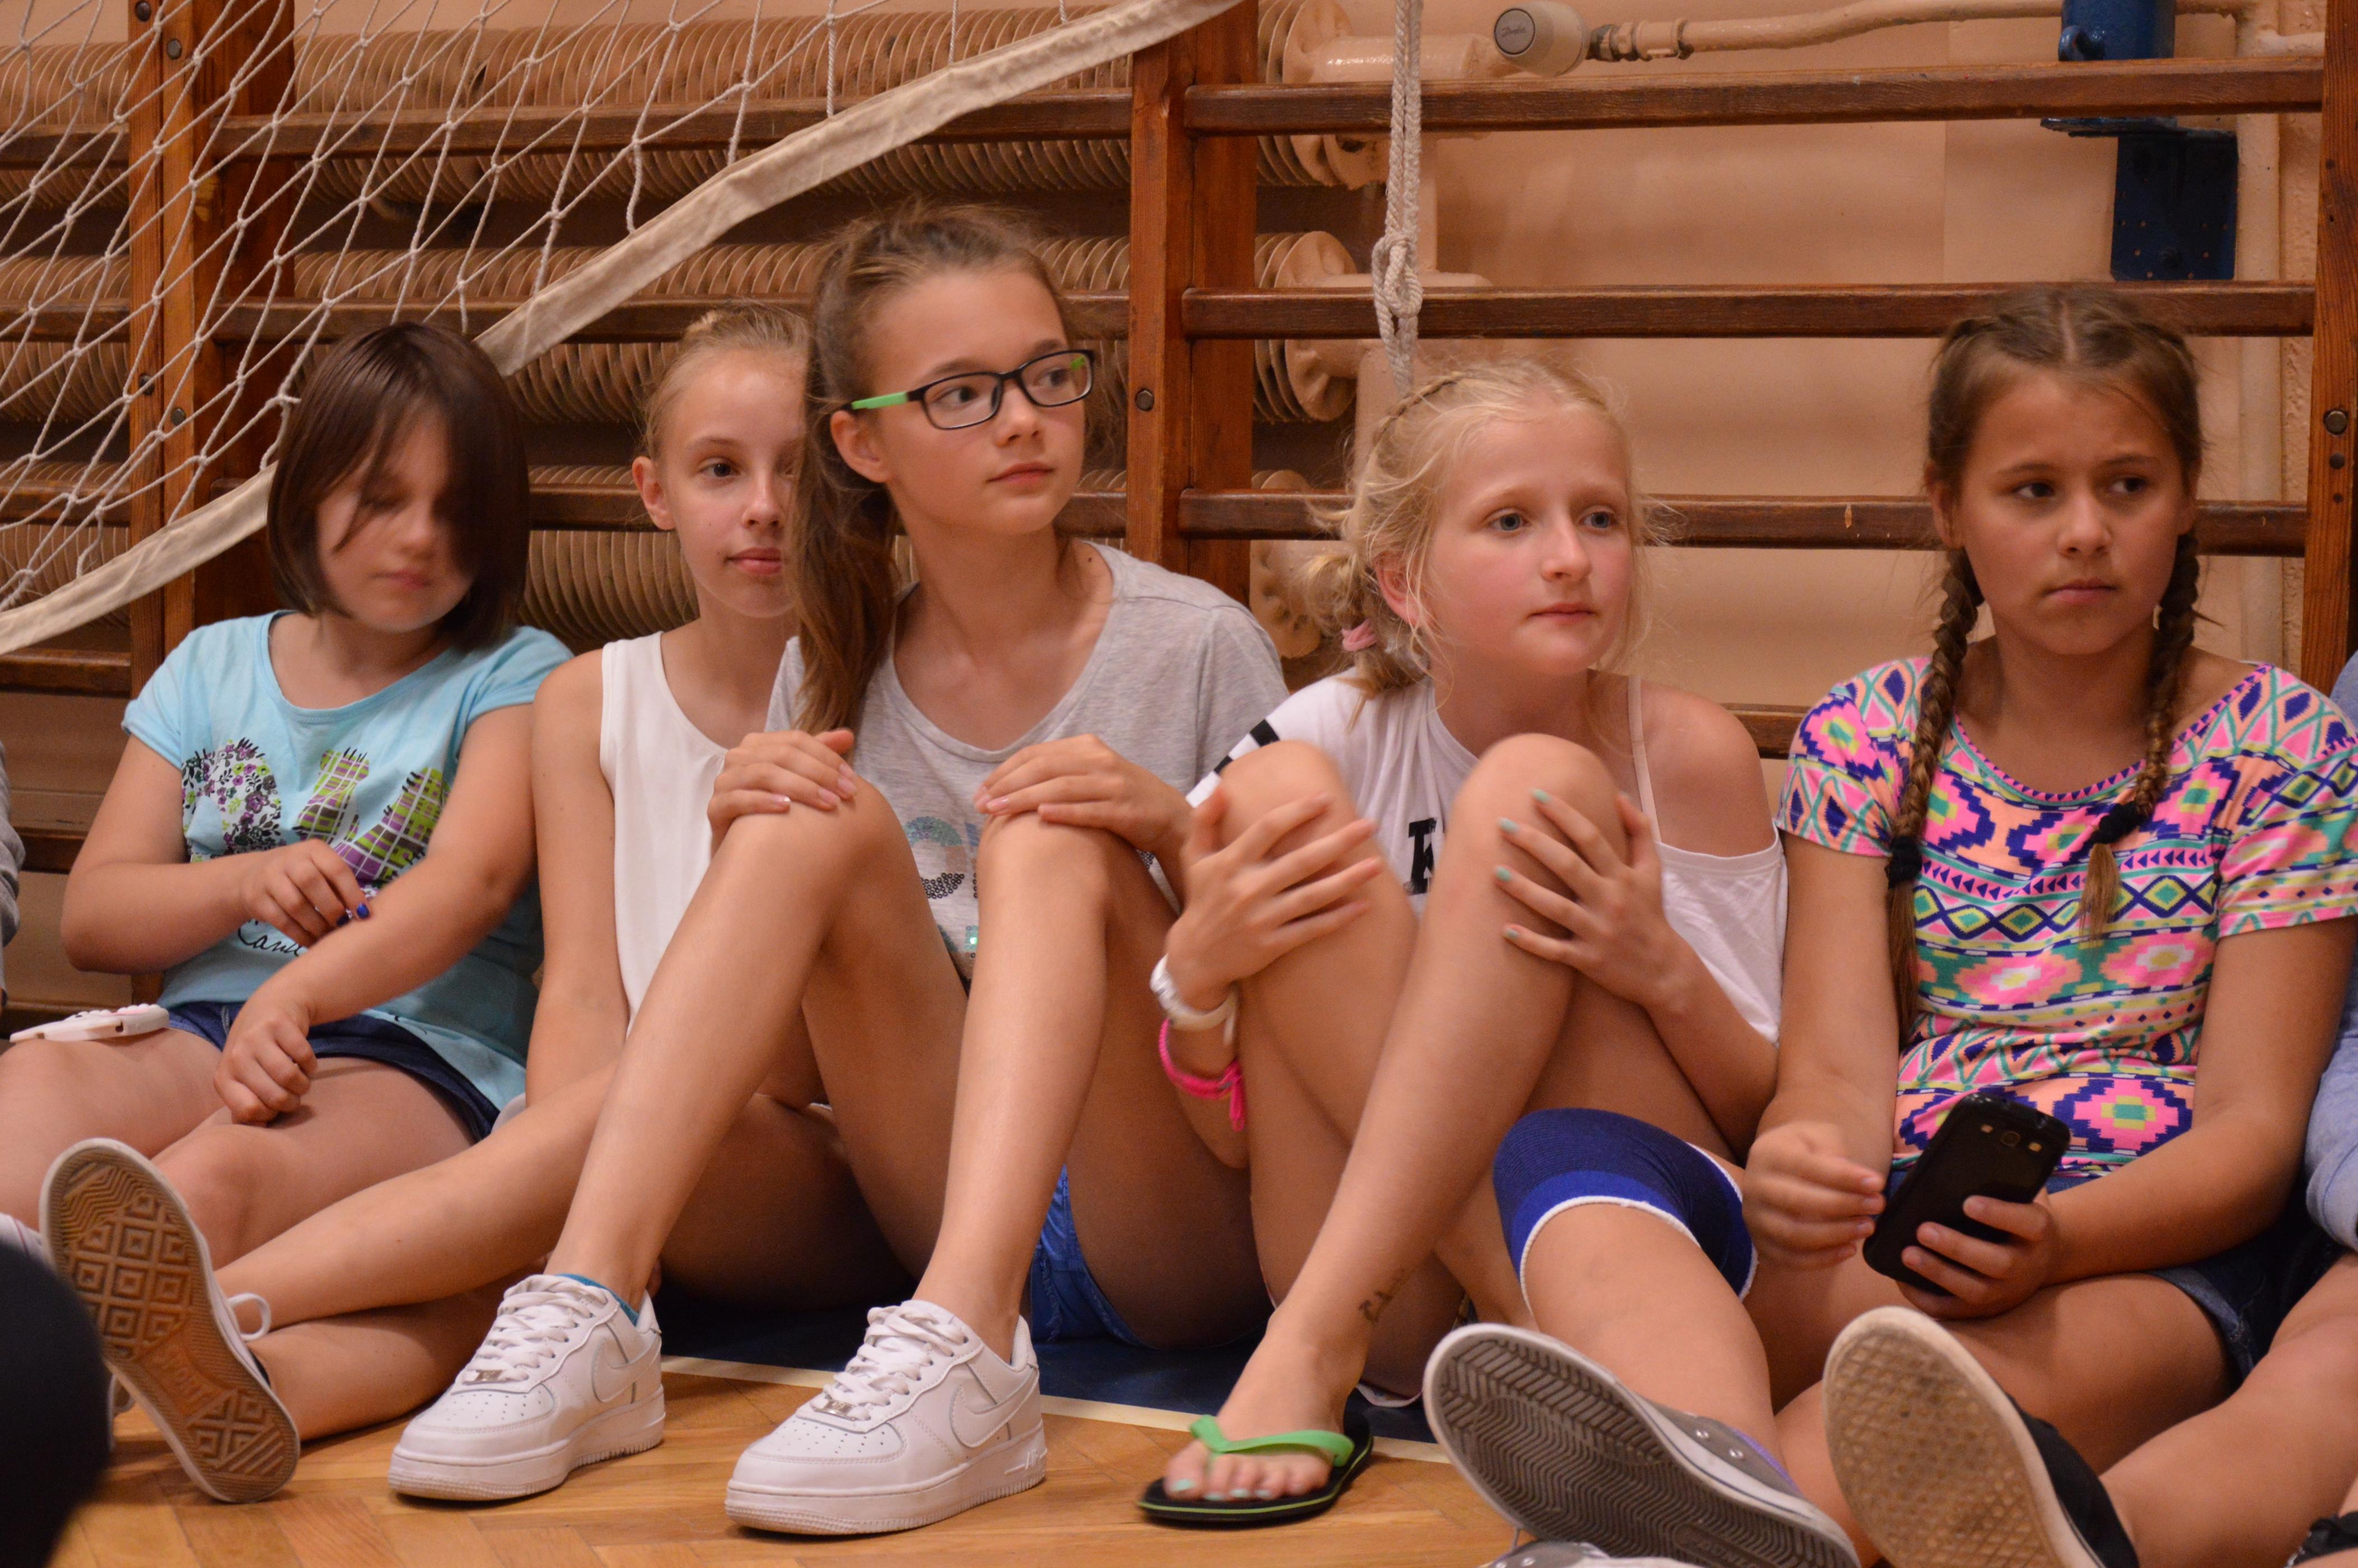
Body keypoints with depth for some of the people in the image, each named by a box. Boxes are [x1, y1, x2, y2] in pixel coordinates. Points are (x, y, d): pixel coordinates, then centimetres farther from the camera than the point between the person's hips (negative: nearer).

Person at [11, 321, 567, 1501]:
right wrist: (244, 885, -4)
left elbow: (472, 884, -7)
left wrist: (297, 994, -26)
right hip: (197, 1034, 3)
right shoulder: (213, 668, 26)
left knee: (221, 1175, -41)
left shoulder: (514, 678, 14)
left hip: (419, 1060, -3)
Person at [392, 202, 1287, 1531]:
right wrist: (745, 842, -10)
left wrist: (1173, 826, -20)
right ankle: (587, 1313, -30)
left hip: (1181, 1232, -3)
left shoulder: (1196, 646, -1)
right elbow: (793, 1048, 10)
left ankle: (962, 1355, -48)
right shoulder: (836, 675, 8)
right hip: (943, 1210, 3)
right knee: (823, 818, -17)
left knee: (1050, 835, -26)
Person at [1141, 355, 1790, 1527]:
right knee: (1281, 795, -16)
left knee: (1532, 787, -21)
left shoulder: (1687, 754, -2)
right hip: (1401, 1307, 1)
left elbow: (1768, 1117, 0)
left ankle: (1313, 1347, -30)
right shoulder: (1334, 742, 0)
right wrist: (1197, 966, -22)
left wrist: (1665, 972, -22)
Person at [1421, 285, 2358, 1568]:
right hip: (1889, 1232, 3)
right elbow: (1838, 1071, 2)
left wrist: (2055, 1239, -22)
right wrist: (1795, 1173, -26)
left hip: (2153, 1254, -2)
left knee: (2025, 1363, -41)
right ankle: (1720, 1454, -70)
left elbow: (2254, 1122, 1)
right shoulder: (1867, 738, 13)